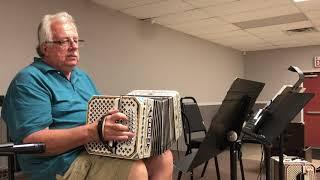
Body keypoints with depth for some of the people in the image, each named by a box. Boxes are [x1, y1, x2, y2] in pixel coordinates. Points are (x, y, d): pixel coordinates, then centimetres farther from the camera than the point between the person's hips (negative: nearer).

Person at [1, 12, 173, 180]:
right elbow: (33, 141, -19)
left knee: (164, 156, -3)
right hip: (67, 161, -8)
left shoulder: (82, 76, 21)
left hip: (101, 148, 9)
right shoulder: (29, 80, -8)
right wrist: (92, 131, -29)